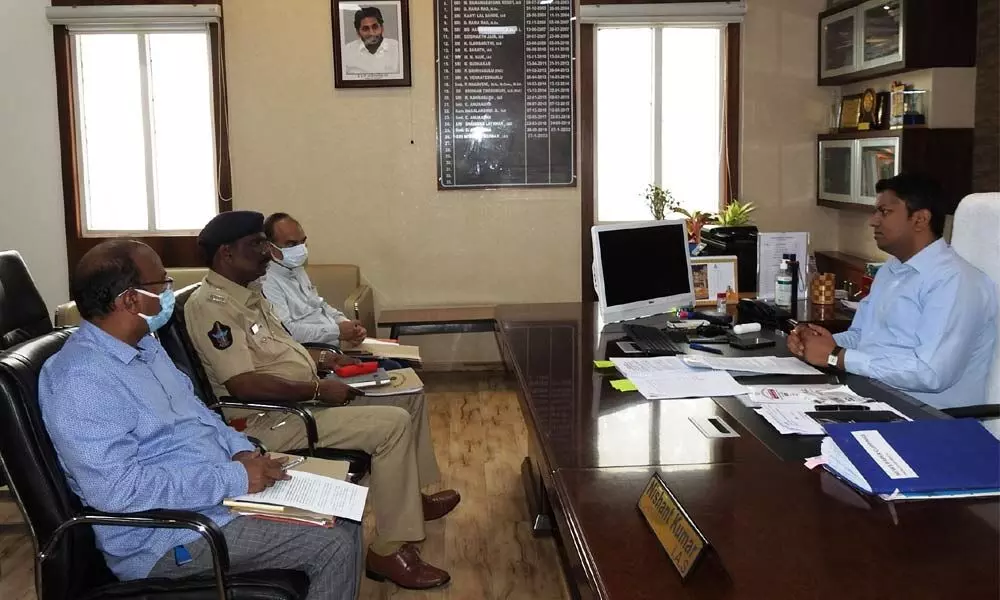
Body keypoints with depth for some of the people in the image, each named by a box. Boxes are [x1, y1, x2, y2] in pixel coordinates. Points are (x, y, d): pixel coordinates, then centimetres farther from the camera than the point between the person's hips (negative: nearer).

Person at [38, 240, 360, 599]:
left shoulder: (144, 343, 8)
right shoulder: (81, 379, -24)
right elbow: (117, 488, -30)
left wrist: (242, 451, 0)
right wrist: (234, 478, -26)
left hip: (221, 490, 10)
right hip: (166, 535, -10)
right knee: (332, 545, -15)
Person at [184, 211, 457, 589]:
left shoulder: (248, 292, 13)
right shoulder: (212, 305, -19)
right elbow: (244, 385, -28)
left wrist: (322, 359, 9)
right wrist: (317, 389, -22)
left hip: (304, 398, 11)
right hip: (272, 418, -11)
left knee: (408, 395, 12)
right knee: (393, 424, -24)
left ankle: (413, 496, 28)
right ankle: (389, 551, -15)